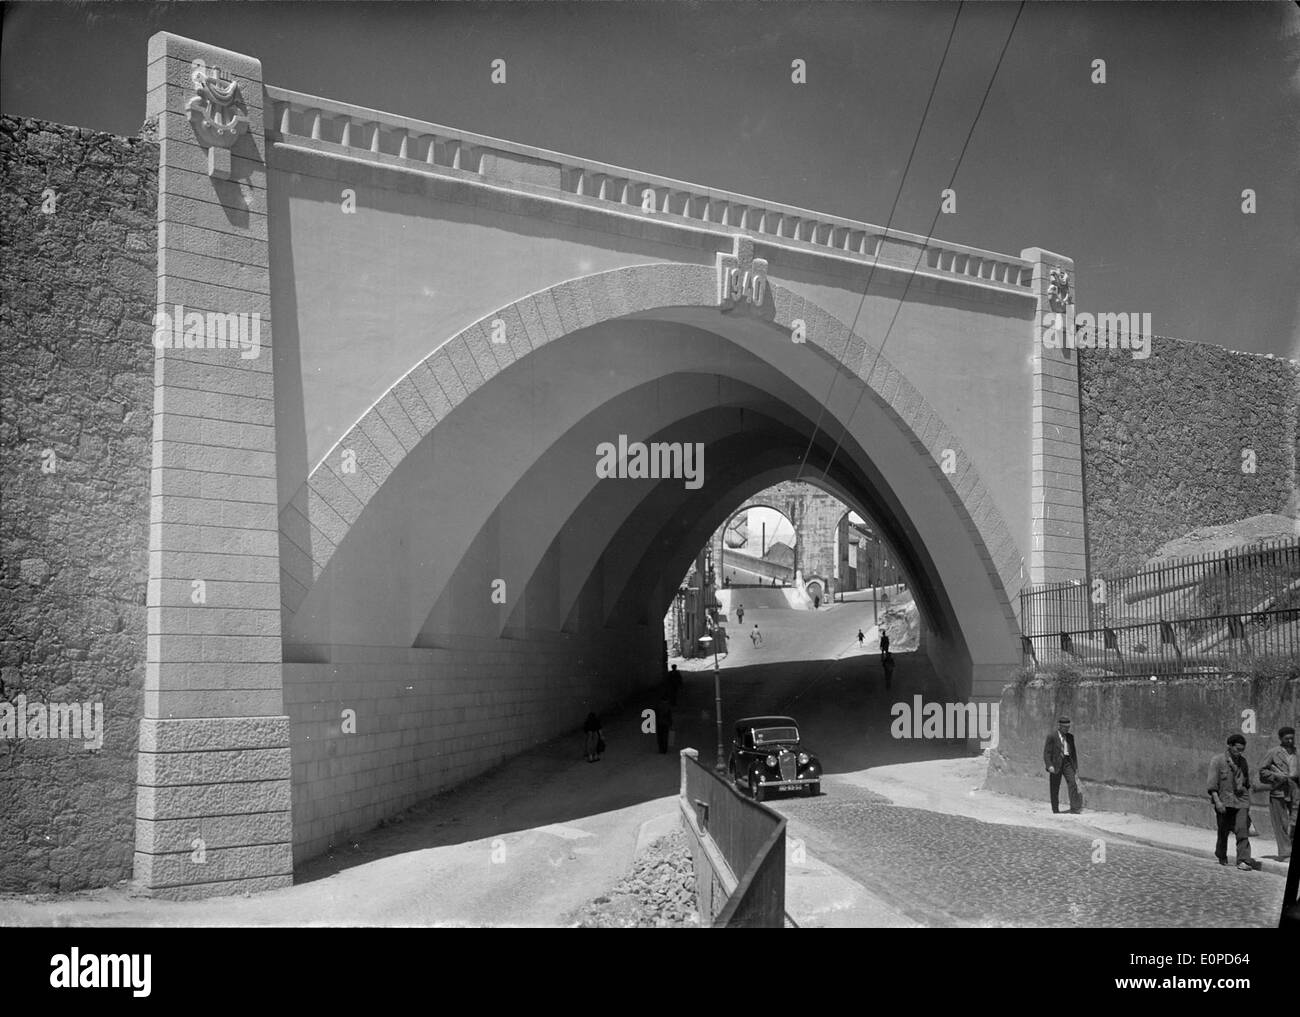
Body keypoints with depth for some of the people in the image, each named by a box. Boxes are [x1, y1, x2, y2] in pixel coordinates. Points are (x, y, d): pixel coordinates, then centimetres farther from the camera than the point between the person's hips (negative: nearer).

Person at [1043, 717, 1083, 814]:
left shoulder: (1070, 737, 12)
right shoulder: (1051, 737, -5)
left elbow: (1073, 752, 19)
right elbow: (1046, 752, -8)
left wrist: (1076, 766, 16)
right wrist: (1049, 766, -20)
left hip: (1067, 762, 4)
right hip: (1056, 764, -4)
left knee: (1073, 783, -13)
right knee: (1055, 788, 2)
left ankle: (1074, 809, -17)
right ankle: (1055, 811, 11)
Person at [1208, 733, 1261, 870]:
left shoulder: (1243, 762, 9)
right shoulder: (1217, 761, -6)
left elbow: (1247, 783, 21)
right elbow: (1211, 784, -11)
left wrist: (1247, 801, 17)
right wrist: (1217, 801, -19)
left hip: (1241, 802, 3)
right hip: (1224, 802, -3)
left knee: (1243, 830, -12)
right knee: (1223, 832, 9)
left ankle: (1243, 861, -14)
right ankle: (1221, 857, 30)